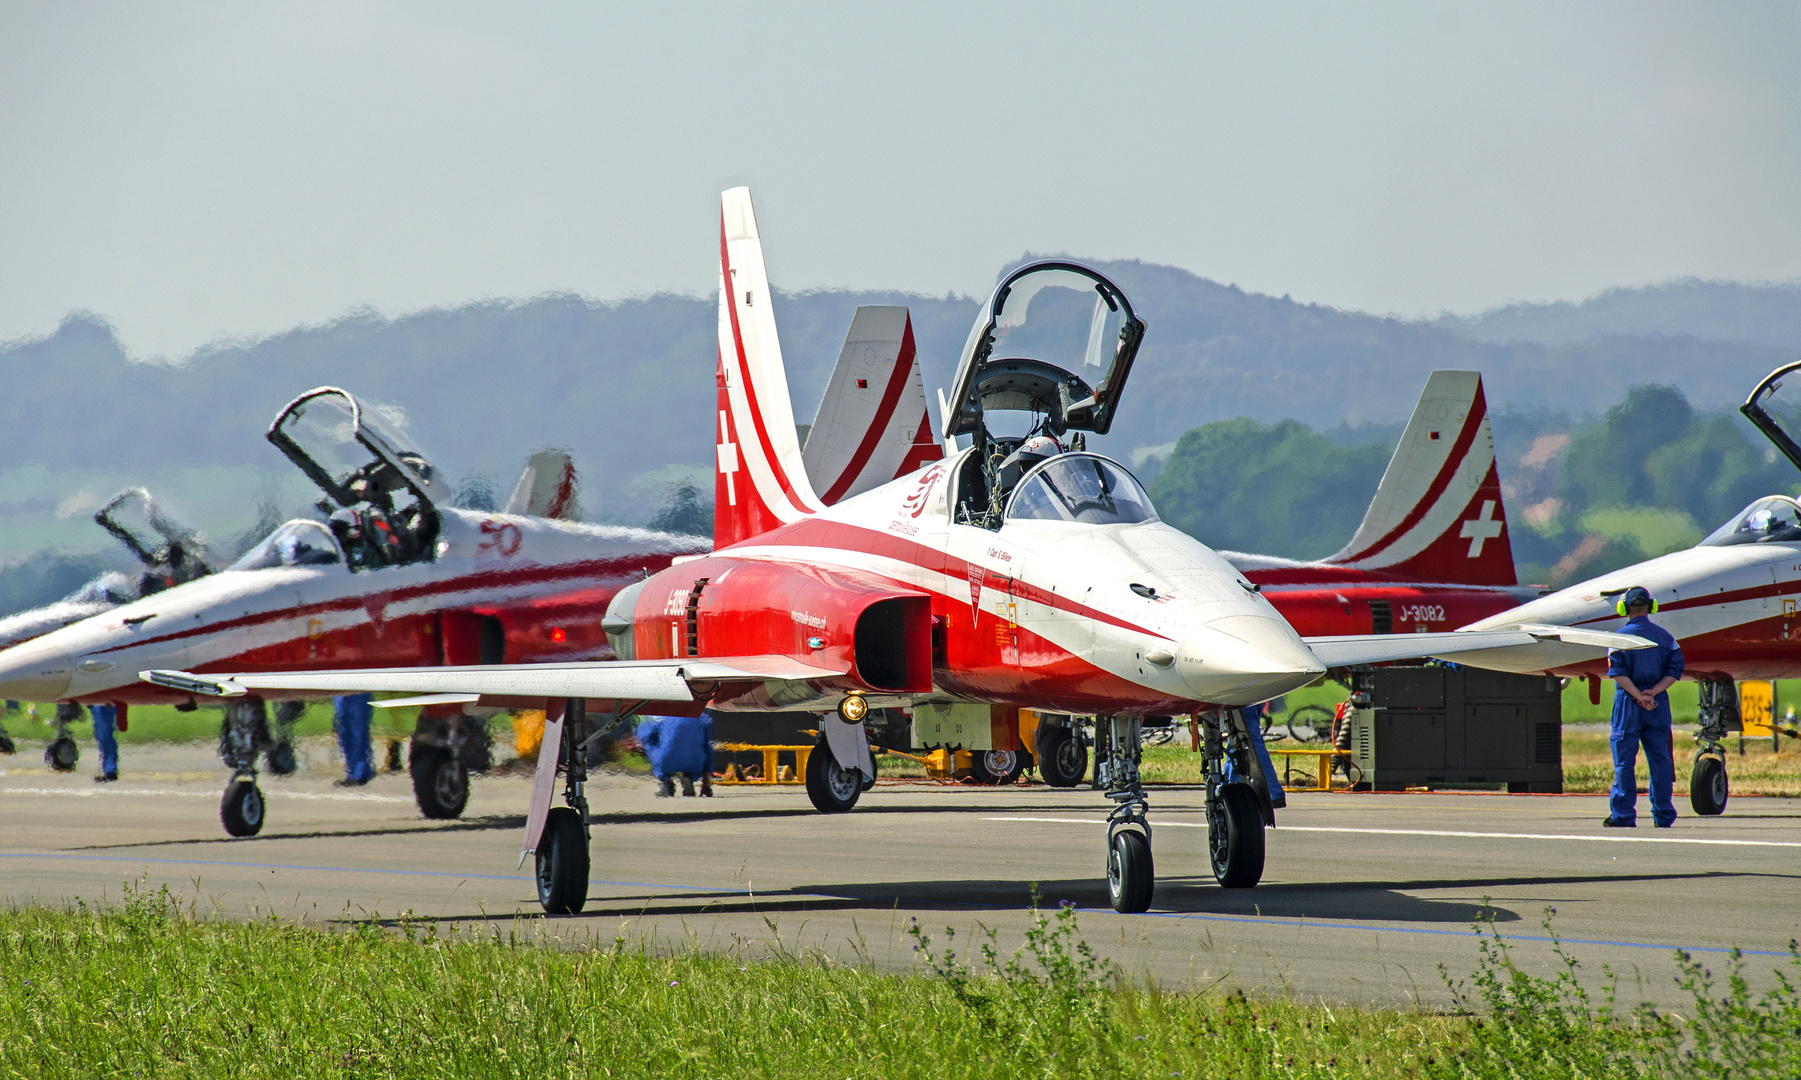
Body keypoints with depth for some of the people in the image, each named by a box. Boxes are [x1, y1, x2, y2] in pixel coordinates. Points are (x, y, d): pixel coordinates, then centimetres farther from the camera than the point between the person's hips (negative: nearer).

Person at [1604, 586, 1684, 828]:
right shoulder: (1665, 637, 7)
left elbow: (1618, 673, -12)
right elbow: (1674, 671, 0)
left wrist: (1639, 696, -12)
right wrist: (1652, 693, -8)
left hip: (1628, 702, -3)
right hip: (1659, 704, 3)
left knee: (1624, 761, 1)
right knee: (1659, 760, 7)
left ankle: (1623, 814, -1)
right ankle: (1663, 814, 8)